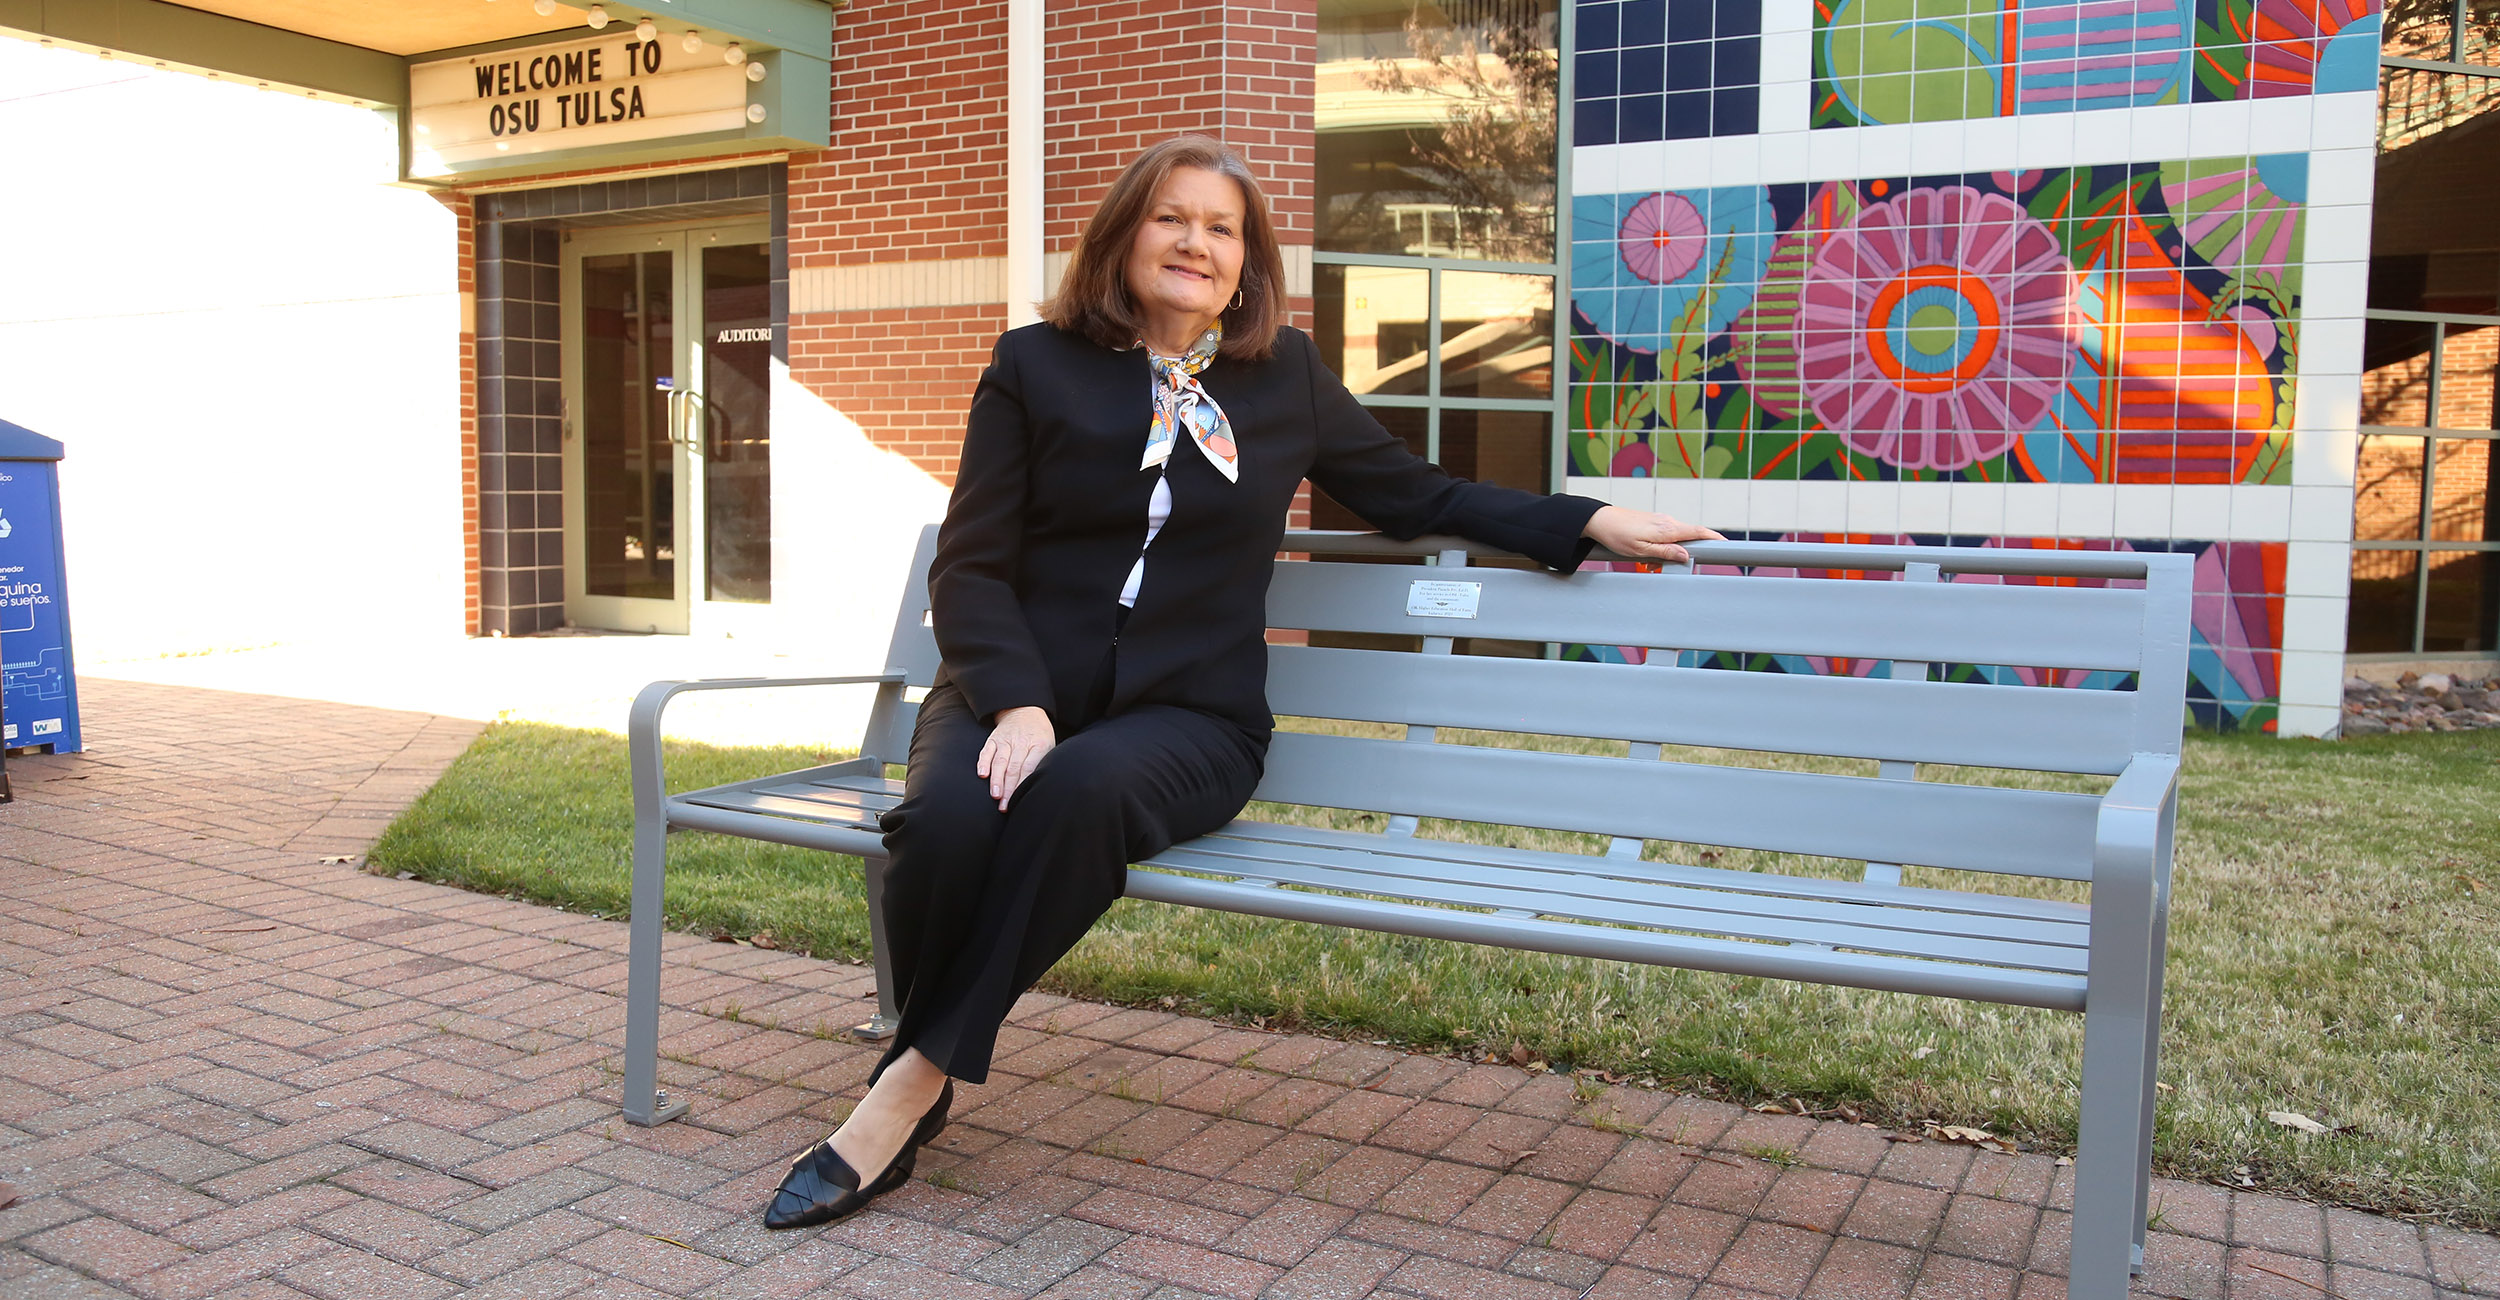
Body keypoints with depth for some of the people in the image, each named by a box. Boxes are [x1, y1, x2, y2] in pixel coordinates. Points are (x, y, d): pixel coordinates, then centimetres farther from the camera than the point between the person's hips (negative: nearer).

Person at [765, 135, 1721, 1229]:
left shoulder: (1286, 376, 15)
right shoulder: (1036, 365, 9)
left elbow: (1418, 496, 25)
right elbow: (970, 565, 3)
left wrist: (1591, 522, 18)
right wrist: (1015, 701, -16)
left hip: (1185, 717, 0)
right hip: (1018, 691, 0)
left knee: (1081, 791, -36)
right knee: (948, 818, -34)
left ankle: (912, 1085, -23)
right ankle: (927, 1082, -9)